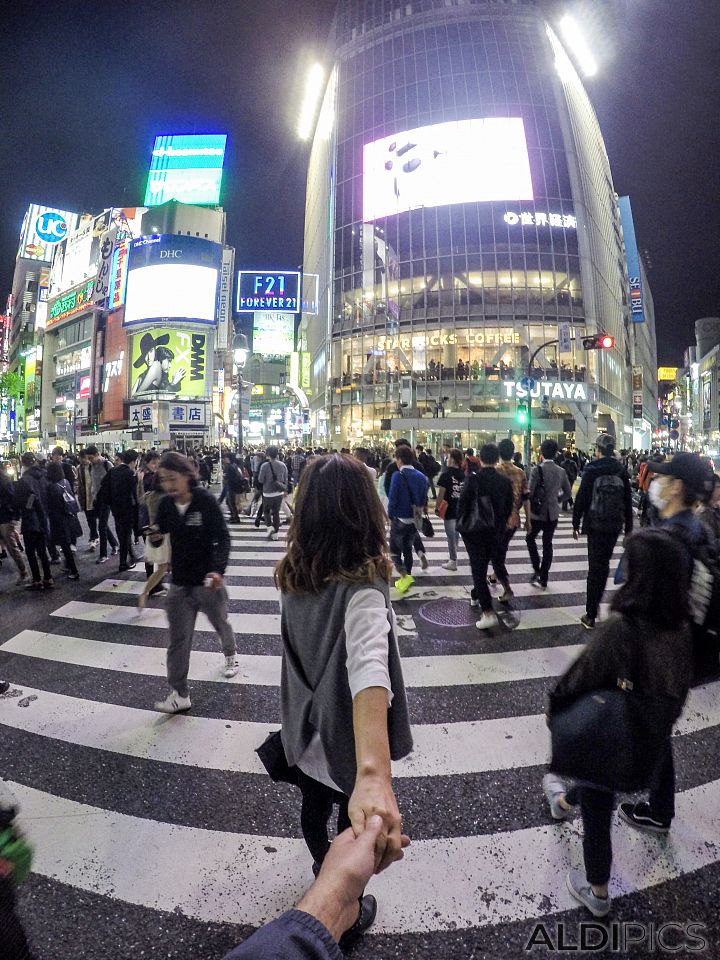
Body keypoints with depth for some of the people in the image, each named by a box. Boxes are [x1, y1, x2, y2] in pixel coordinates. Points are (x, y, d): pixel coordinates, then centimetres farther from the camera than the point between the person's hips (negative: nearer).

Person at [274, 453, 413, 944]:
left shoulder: (294, 572, -12)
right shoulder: (362, 586, -33)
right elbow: (368, 668, -50)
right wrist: (374, 776, -60)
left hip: (306, 729, 6)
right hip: (347, 736, -6)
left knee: (314, 807, 34)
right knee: (358, 827, 25)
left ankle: (323, 868, 65)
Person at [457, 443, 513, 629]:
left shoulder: (472, 478, -14)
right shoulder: (505, 481, -2)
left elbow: (463, 502, -13)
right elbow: (508, 508, 4)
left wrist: (460, 524, 2)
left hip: (473, 530, -4)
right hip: (494, 531, 4)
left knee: (478, 568, -3)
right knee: (483, 565, 23)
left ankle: (488, 612, -11)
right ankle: (476, 595, 42)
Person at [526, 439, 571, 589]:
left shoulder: (537, 469, -15)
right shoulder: (561, 471, 0)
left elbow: (530, 492, -18)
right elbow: (567, 493, 8)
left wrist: (530, 505, 1)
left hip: (537, 513, -4)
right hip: (553, 514, 4)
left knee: (530, 538, 17)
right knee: (547, 544, 11)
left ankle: (537, 570, 6)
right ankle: (543, 579, 18)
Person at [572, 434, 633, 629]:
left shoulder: (592, 469, -7)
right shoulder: (622, 470, 5)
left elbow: (581, 498, -9)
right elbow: (628, 501, 8)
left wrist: (576, 524, -1)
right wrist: (628, 528, 14)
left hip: (596, 525, -4)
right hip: (615, 525, 4)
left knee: (595, 566, -1)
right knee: (604, 564, 17)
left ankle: (590, 616, 0)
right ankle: (595, 603, 29)